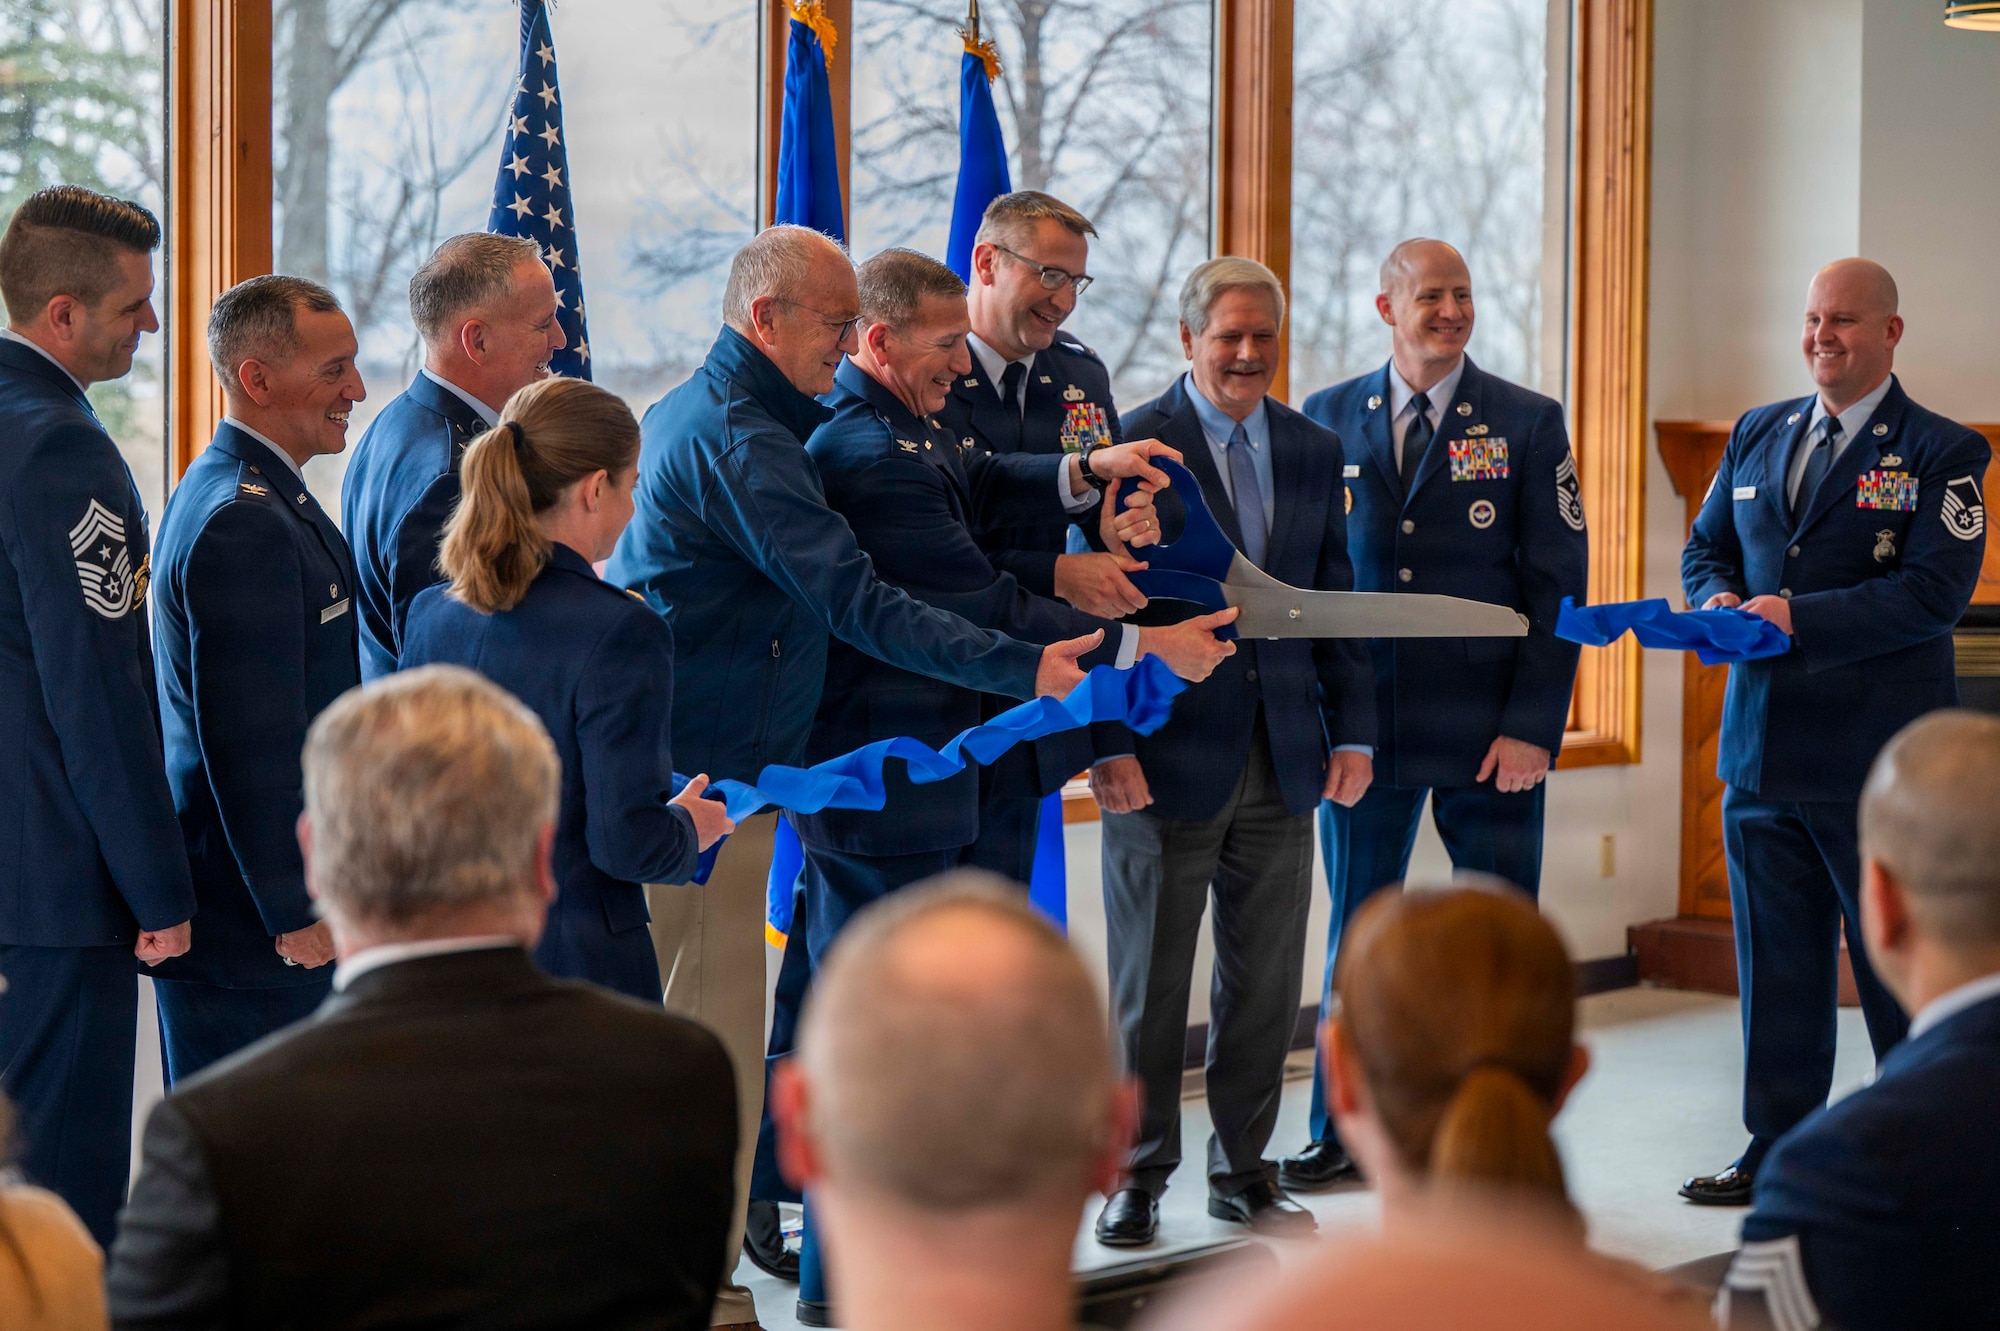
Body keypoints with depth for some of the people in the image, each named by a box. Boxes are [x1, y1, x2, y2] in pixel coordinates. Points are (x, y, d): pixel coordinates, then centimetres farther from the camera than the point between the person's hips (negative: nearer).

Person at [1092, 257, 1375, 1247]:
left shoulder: (1314, 450, 11)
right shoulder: (1131, 446, -5)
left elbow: (1334, 599, 13)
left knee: (1265, 981, 10)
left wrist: (1351, 731, 5)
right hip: (1168, 757, -4)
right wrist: (1108, 745, -14)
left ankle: (1242, 1170, 24)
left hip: (1282, 759, 5)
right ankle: (1138, 1176, 19)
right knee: (1152, 983, 6)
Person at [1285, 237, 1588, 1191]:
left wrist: (1532, 725, -10)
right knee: (1357, 932, 11)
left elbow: (1557, 585, -2)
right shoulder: (1326, 418, 7)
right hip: (1362, 719, 2)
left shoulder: (1528, 423, 1)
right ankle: (1341, 1134, 23)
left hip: (1489, 729, -2)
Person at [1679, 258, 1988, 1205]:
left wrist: (1801, 617, -21)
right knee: (1775, 964, 11)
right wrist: (1720, 599, -4)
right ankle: (1778, 1152, 20)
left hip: (1879, 754, -5)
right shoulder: (1756, 435, 15)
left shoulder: (1940, 452, -4)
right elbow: (1705, 547, 19)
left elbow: (1934, 591, -14)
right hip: (1761, 745, 6)